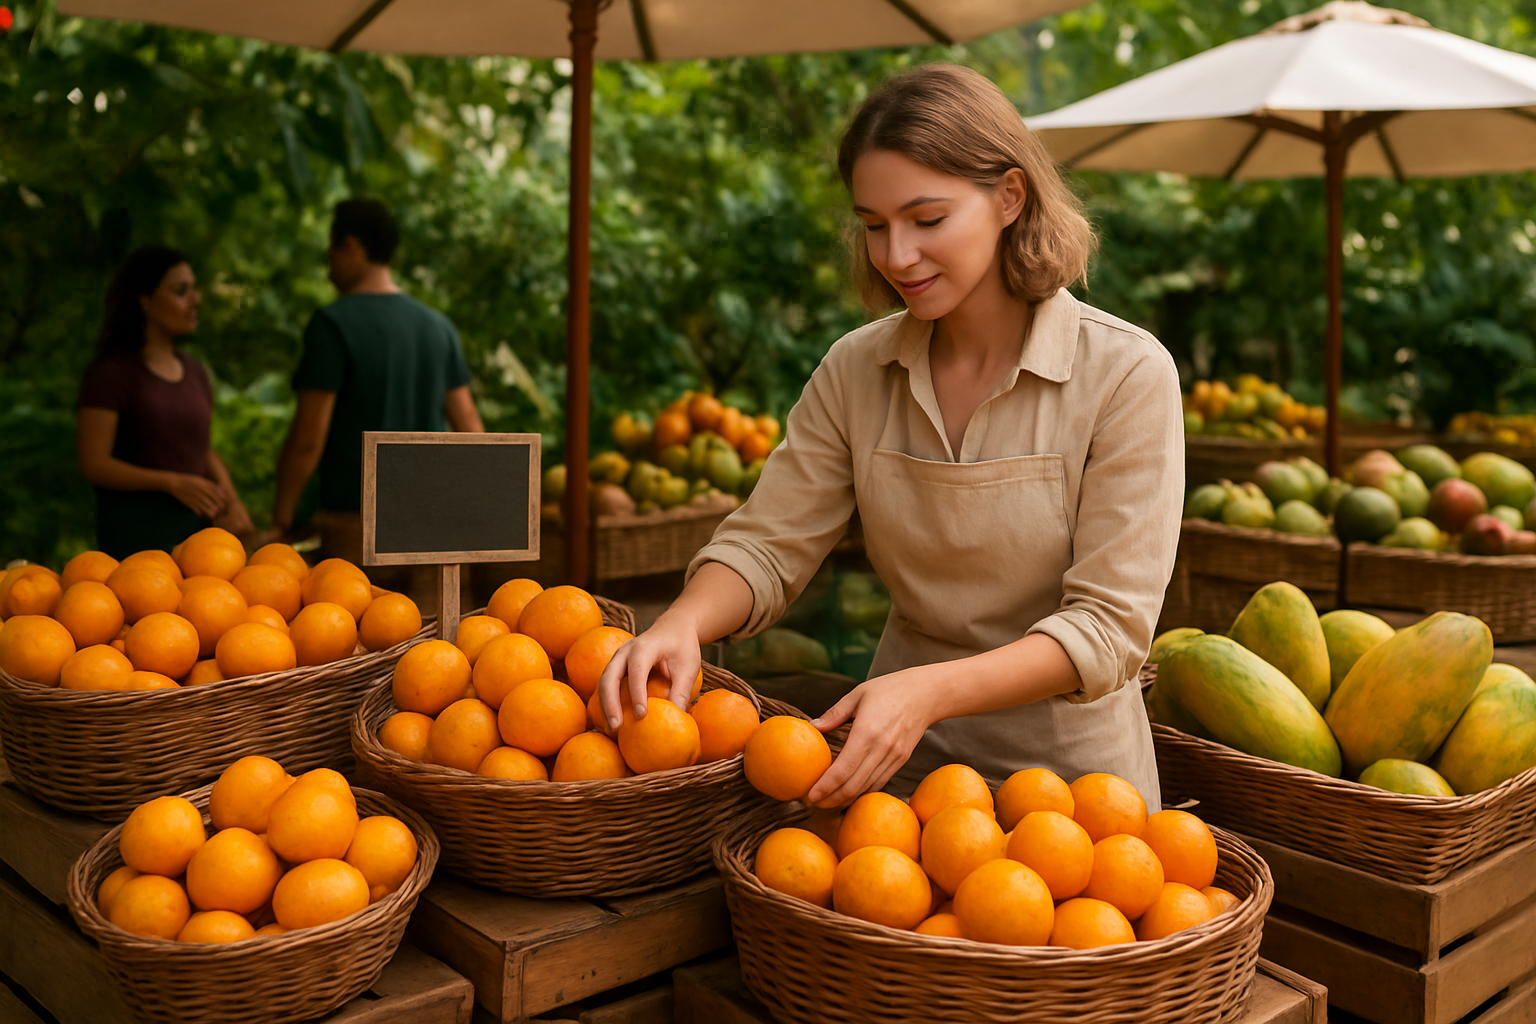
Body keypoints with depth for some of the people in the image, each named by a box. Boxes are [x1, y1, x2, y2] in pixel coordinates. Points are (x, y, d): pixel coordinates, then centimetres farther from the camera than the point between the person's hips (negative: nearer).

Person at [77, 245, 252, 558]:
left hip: (196, 522, 6)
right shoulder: (110, 373, -6)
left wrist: (229, 498, 0)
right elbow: (94, 464, -11)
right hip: (136, 526, -6)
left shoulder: (195, 372, 13)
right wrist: (173, 482, -22)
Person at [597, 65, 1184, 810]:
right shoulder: (853, 371, -2)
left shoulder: (1126, 374, -13)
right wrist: (683, 622, -25)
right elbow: (767, 544, -3)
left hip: (1067, 768, -2)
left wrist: (930, 692, -30)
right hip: (900, 763, 3)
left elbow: (1109, 624, -16)